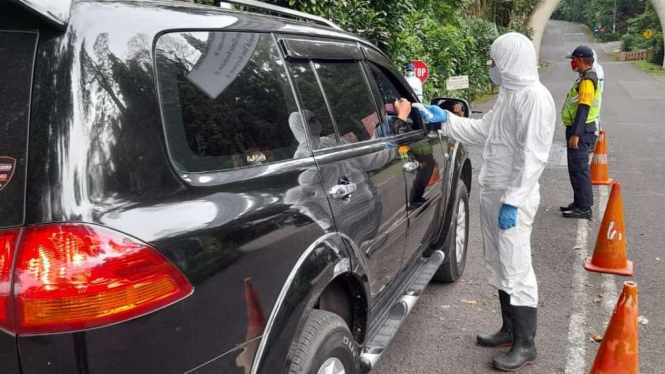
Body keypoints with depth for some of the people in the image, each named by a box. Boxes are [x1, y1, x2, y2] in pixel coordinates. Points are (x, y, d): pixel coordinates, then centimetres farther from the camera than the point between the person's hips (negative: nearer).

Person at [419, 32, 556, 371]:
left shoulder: (534, 97, -15)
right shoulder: (508, 95, 15)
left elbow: (532, 156, -21)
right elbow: (483, 131, 23)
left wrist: (513, 200, -24)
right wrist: (445, 120, 18)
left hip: (512, 198, -10)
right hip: (492, 192, 10)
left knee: (516, 269, -3)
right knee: (499, 265, 16)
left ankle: (526, 345, 9)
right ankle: (510, 330, 30)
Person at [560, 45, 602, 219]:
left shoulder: (587, 80, -17)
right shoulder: (585, 78, 16)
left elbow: (583, 109, -23)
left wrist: (576, 134, -26)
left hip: (581, 130, -10)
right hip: (579, 129, 10)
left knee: (579, 168, -7)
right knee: (576, 167, 16)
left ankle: (584, 208, -3)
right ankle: (579, 202, 25)